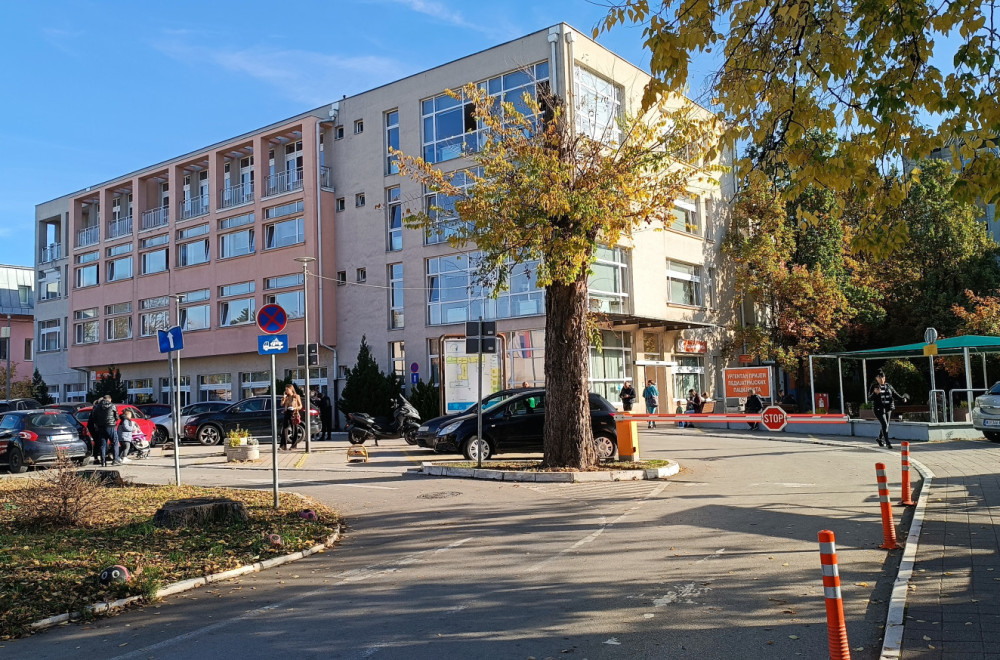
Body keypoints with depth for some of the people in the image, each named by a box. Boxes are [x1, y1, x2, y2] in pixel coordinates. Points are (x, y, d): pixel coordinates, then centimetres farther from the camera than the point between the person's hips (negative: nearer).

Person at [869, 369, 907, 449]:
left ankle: (879, 438, 38)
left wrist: (902, 398, -8)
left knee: (885, 425, 16)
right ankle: (887, 442, -16)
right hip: (879, 409, -6)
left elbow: (895, 394, 10)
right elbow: (870, 398, -10)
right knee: (884, 425, -16)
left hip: (888, 408, 6)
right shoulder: (874, 386, -3)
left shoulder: (888, 386, 11)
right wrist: (875, 393, -29)